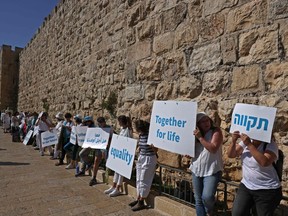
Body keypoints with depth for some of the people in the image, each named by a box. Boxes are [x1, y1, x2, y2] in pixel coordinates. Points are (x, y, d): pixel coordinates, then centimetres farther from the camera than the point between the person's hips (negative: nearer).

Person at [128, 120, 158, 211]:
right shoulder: (141, 135, 3)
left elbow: (156, 150, -17)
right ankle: (138, 199, 27)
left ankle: (141, 202, 13)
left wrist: (152, 146, -35)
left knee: (144, 181, 1)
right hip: (141, 158, 8)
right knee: (138, 180, 14)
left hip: (149, 159, -8)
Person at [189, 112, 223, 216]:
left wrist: (200, 137, -21)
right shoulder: (195, 133, 6)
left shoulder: (216, 131, -8)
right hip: (196, 171, 5)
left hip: (212, 171, -5)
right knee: (198, 199, 10)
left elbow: (213, 149, -20)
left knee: (207, 196, -18)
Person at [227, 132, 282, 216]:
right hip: (246, 186, 4)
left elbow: (265, 162, -31)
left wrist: (249, 144, -31)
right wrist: (233, 141, -17)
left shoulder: (271, 145, -13)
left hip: (267, 190, -4)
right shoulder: (246, 141, 2)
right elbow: (231, 155, 0)